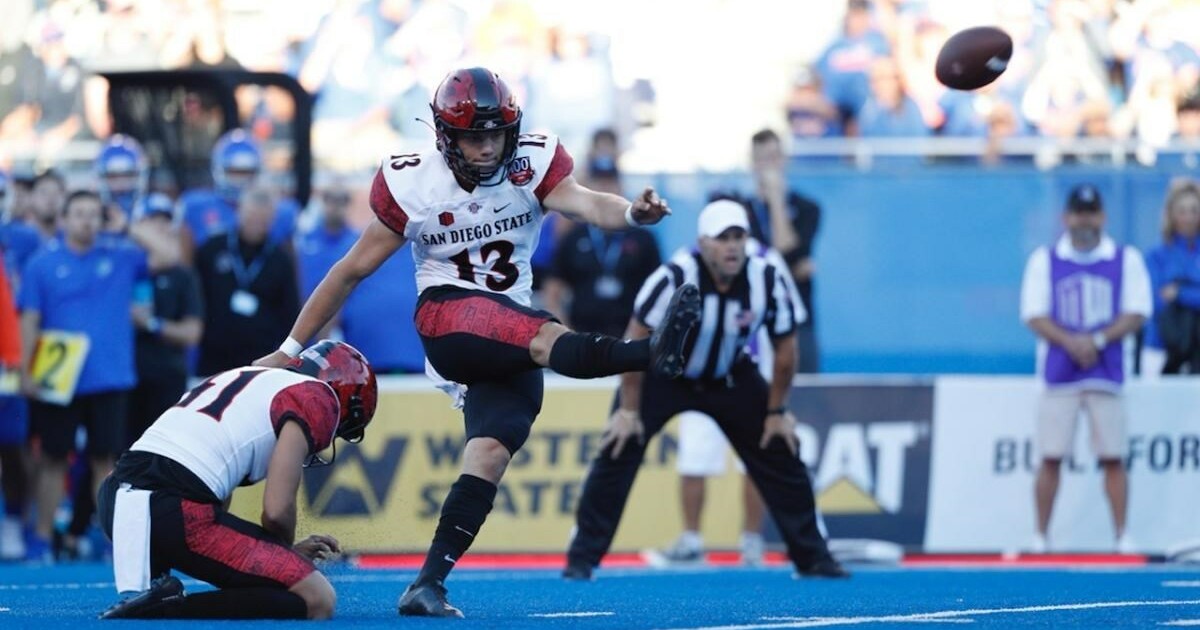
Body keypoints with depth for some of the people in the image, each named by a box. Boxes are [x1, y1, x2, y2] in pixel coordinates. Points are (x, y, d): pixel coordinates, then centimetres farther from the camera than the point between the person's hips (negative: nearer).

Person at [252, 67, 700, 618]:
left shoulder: (534, 164, -2)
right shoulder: (412, 185, -6)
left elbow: (582, 204, -22)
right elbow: (351, 271, 2)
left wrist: (631, 213, -46)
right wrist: (290, 349, 6)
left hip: (513, 336, 3)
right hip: (448, 318, -3)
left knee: (490, 452, -15)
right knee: (548, 339, -32)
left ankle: (429, 582, -14)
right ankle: (651, 354, -56)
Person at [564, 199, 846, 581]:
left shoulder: (768, 280, -21)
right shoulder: (675, 277, -31)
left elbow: (784, 349, -7)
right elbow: (637, 340, -22)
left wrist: (776, 412, -3)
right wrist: (628, 409, -20)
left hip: (731, 377, 3)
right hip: (663, 374, -3)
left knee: (782, 458, 0)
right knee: (618, 450, -16)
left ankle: (813, 557, 14)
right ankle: (582, 559, -7)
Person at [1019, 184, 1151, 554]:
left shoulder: (1126, 259, 6)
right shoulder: (1044, 260, 6)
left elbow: (1136, 314, 0)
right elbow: (1034, 316, 0)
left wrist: (1098, 340, -15)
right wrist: (1071, 342, -17)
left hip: (1106, 372, 0)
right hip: (1059, 374, 0)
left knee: (1113, 458, -3)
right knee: (1051, 459, -2)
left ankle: (1122, 537, 0)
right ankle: (1040, 537, 3)